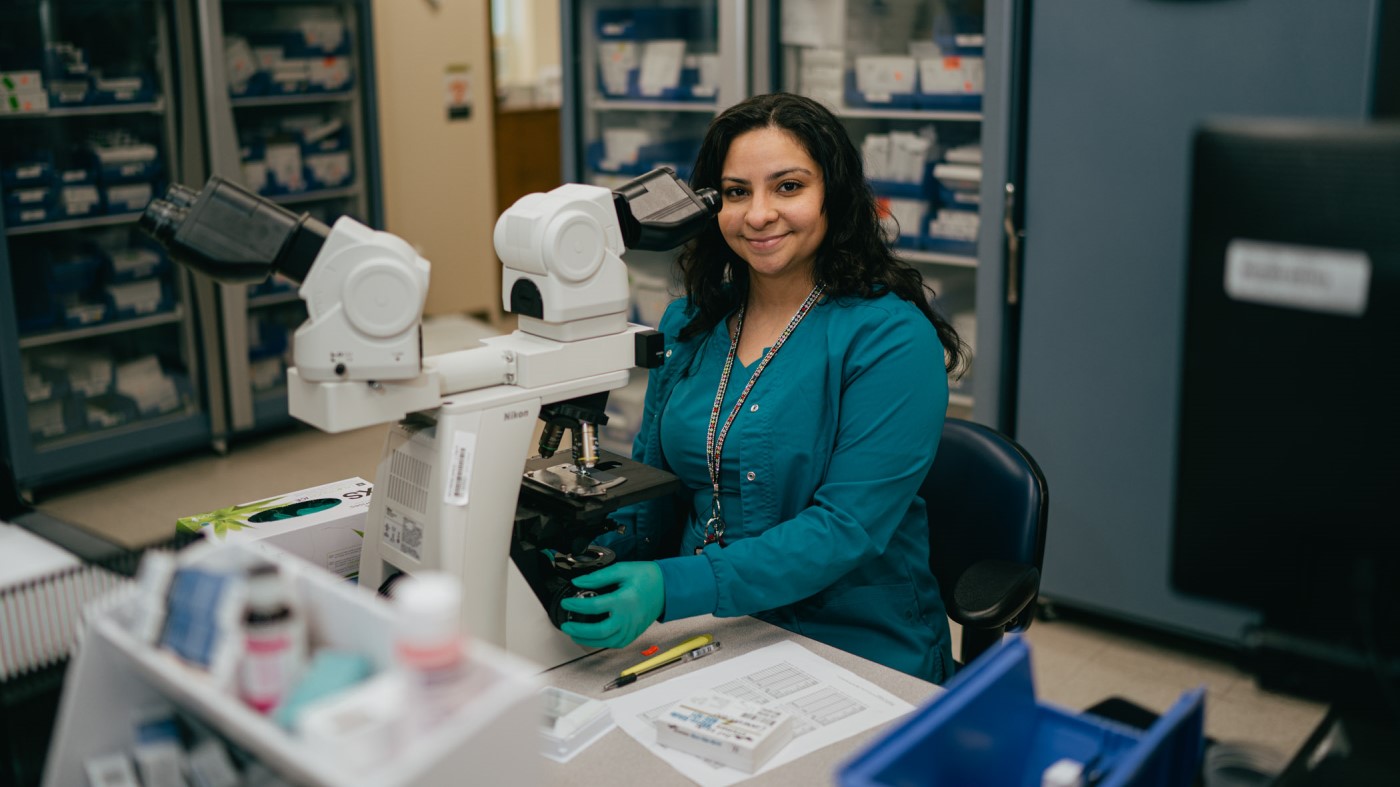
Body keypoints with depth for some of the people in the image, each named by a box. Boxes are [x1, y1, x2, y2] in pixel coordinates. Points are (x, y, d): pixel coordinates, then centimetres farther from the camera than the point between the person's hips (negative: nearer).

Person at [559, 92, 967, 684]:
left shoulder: (892, 339, -12)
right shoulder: (689, 324, 8)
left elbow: (846, 528, -20)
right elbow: (652, 485, 15)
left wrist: (672, 588, -31)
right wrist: (596, 544, -8)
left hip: (856, 652, -5)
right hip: (707, 637, 6)